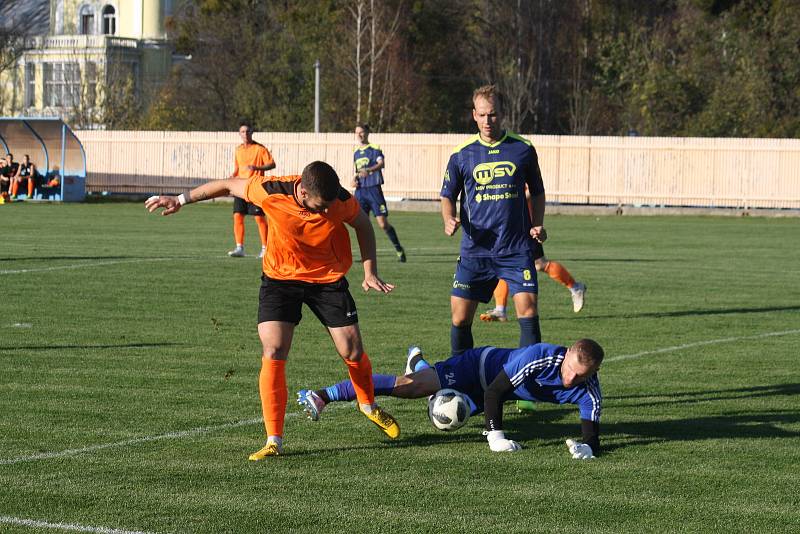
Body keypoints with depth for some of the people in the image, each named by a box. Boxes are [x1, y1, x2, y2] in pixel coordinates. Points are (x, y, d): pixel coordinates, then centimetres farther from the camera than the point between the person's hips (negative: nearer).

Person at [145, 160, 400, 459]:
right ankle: (274, 441, -8)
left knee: (353, 352, 2)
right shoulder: (271, 192, -26)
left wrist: (370, 272, -6)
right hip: (280, 278, -1)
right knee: (273, 354, -15)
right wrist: (181, 200, -2)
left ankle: (369, 406, 34)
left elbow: (363, 225, -1)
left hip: (328, 279, 1)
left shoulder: (340, 200, -23)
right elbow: (228, 186, -8)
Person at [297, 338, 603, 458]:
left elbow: (592, 435, -28)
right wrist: (495, 436, -41)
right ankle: (322, 396, -13)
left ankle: (418, 362, 63)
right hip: (480, 366, -6)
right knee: (409, 387, -20)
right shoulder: (539, 359, -42)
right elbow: (494, 391, -35)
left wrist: (587, 447, -51)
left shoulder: (587, 391, -26)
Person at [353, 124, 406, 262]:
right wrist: (355, 179, 6)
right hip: (360, 191, 6)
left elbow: (381, 163, -24)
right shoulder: (356, 152, 14)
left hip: (374, 189, -6)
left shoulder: (375, 149, -5)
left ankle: (399, 249, 7)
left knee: (383, 224, -10)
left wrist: (368, 170, -43)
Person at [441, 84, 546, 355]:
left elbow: (537, 192, 15)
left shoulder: (523, 149, 3)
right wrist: (449, 219, -7)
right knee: (460, 316, -1)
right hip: (475, 249, 1)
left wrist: (537, 224, 0)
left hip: (517, 249, -1)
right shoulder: (461, 154, 3)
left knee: (528, 310, -12)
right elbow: (448, 195, 13)